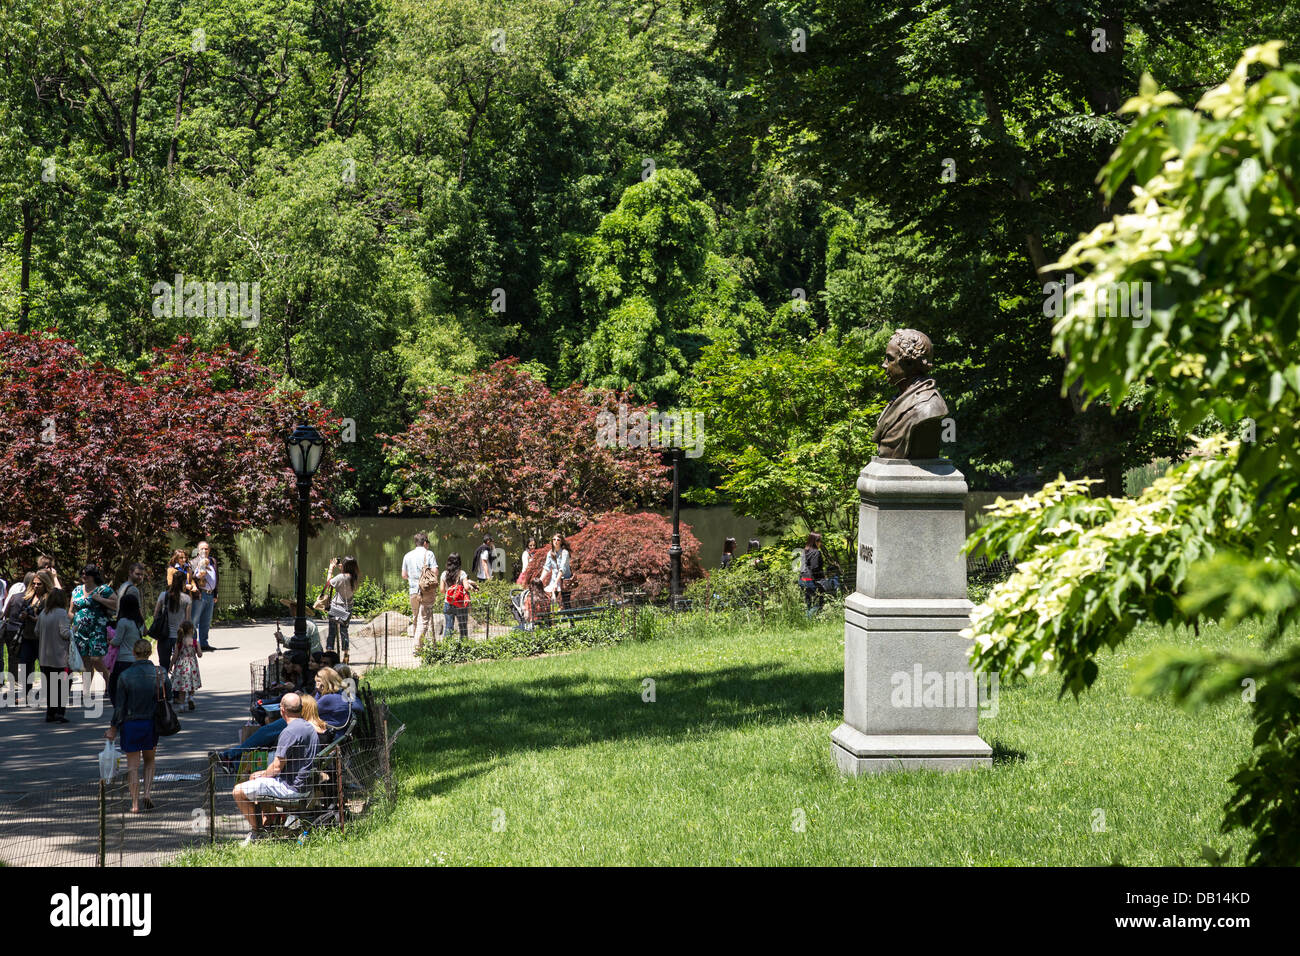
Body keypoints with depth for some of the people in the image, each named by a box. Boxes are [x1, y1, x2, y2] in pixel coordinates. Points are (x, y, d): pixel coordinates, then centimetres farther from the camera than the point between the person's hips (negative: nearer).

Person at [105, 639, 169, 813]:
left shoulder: (125, 676, -12)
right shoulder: (160, 673, -7)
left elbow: (120, 706, -8)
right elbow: (167, 697, 0)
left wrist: (113, 728, 4)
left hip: (131, 724, -2)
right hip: (152, 723, 2)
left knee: (133, 765, 8)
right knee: (149, 761, 21)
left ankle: (135, 803, 8)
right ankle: (147, 794, 6)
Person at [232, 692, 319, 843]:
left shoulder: (289, 732, -22)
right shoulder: (309, 727, 9)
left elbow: (277, 767, -20)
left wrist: (263, 775, 1)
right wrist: (265, 773, 15)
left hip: (292, 788, -10)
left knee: (238, 791, -8)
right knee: (253, 776, 30)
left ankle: (256, 832, 3)